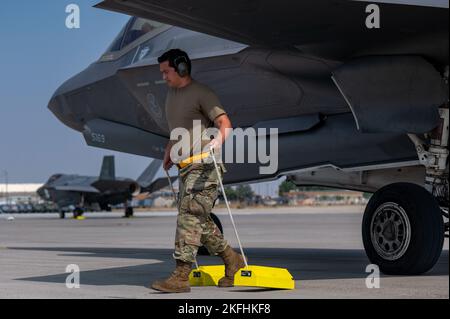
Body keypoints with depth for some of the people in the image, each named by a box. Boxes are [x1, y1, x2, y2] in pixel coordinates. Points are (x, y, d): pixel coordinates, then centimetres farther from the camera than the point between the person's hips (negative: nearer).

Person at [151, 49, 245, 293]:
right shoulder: (171, 94, 20)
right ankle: (232, 260, 26)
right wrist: (169, 151, 25)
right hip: (185, 167, 9)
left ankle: (181, 276, -22)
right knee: (200, 221, 11)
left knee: (189, 216, -17)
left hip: (203, 166, -9)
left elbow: (224, 122, -16)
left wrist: (218, 139, -35)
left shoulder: (202, 93, -7)